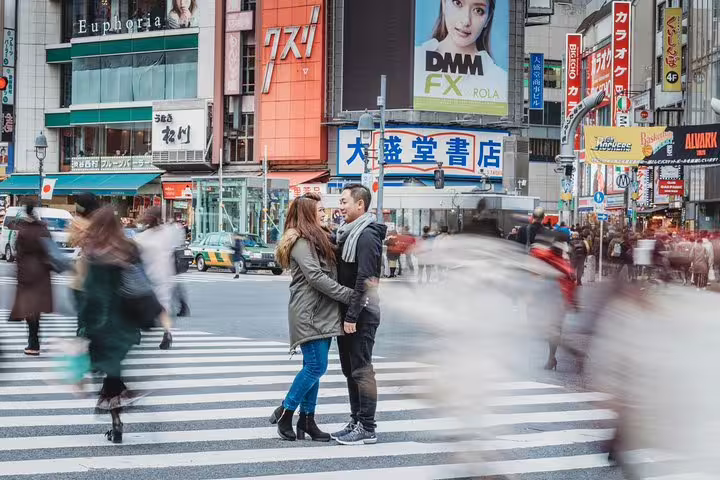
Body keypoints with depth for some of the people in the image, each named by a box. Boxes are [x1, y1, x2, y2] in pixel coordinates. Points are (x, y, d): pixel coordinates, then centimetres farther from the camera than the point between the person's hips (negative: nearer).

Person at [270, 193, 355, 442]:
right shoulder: (301, 242, -11)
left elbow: (330, 273, 17)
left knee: (313, 367, 9)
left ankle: (307, 420, 13)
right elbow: (316, 277, -19)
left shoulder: (320, 239, 20)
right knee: (316, 367, -11)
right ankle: (284, 412, 1)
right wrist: (349, 295, -20)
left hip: (322, 313, 9)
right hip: (308, 313, -9)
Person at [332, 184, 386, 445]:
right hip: (347, 313, 10)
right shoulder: (347, 233, 15)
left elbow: (365, 280, -21)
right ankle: (356, 421, 21)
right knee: (350, 370, 14)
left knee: (361, 370, -6)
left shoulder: (367, 236, -15)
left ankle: (367, 428, -2)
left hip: (361, 315, -10)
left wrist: (352, 316, -22)